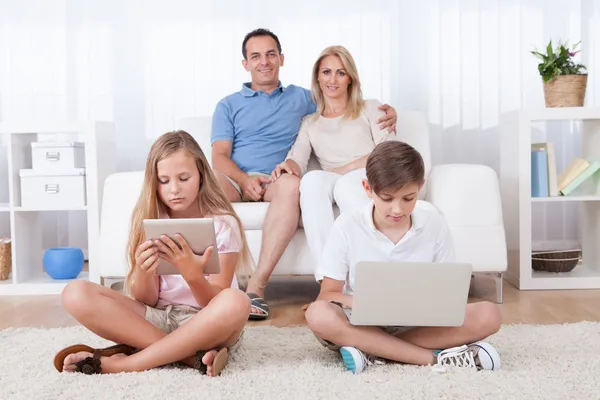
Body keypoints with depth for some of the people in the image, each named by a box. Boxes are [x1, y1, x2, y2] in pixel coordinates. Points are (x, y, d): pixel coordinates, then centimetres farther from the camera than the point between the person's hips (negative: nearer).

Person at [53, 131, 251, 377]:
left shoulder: (222, 224, -8)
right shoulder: (148, 220, 1)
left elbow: (216, 304, -12)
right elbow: (146, 300, -2)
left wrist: (192, 274, -33)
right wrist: (143, 273, -25)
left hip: (206, 326, -3)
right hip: (157, 318, 3)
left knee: (236, 303, -38)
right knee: (76, 294, -19)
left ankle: (122, 363, -25)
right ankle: (192, 356, -24)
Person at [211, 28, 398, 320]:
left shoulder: (300, 98, 24)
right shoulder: (229, 105, 20)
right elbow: (219, 156, 7)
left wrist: (387, 113, 6)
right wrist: (245, 179, -15)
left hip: (277, 180, 0)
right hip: (236, 180, 0)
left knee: (291, 184, -37)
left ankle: (257, 285, -41)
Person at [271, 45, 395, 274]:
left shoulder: (370, 109, 21)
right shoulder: (309, 123, 25)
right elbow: (298, 159, 7)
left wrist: (346, 169, -7)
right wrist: (289, 165, -19)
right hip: (334, 186, 1)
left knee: (345, 185, -37)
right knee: (312, 179, -35)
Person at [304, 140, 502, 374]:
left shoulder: (435, 225, -2)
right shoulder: (346, 227, -8)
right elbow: (328, 294, -7)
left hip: (419, 323, 2)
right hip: (363, 323, -1)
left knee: (488, 316, -22)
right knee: (318, 315, -33)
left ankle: (372, 351, -24)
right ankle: (435, 358, -29)